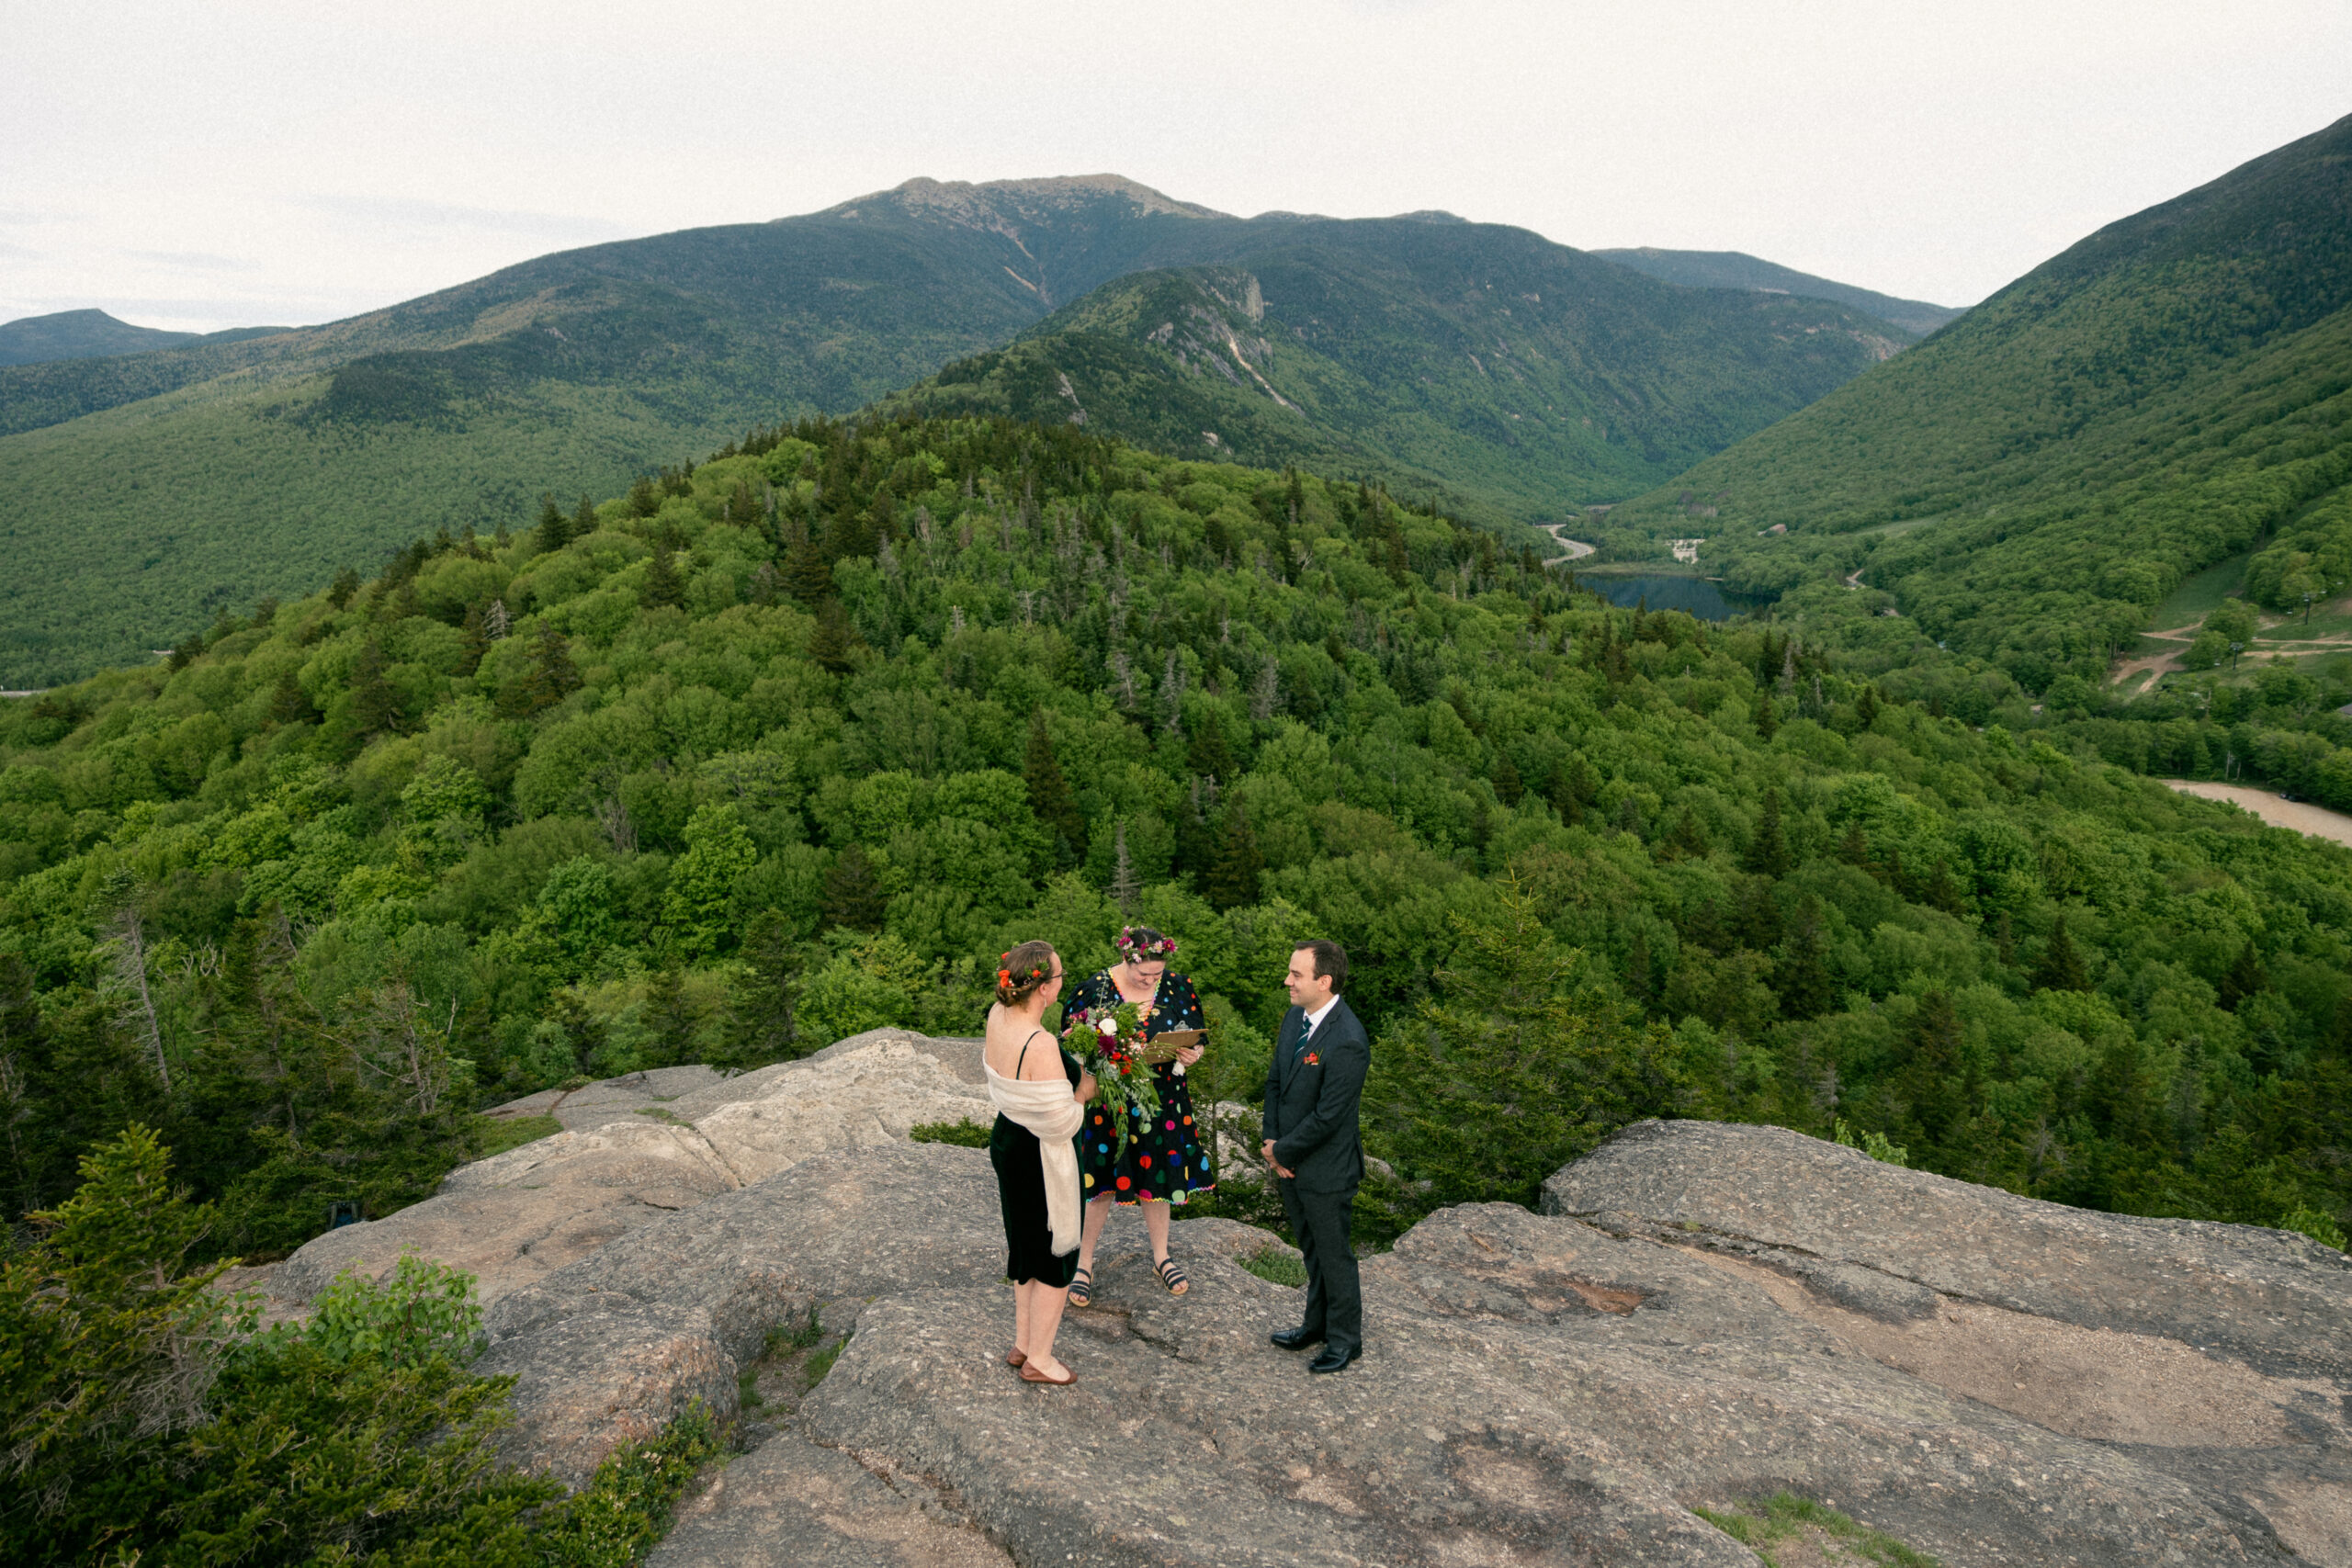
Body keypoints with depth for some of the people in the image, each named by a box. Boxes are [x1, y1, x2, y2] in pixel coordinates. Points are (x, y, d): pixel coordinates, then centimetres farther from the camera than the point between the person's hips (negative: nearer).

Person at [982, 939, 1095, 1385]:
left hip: (1006, 1142, 8)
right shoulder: (1041, 1047, -33)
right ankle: (1038, 1359, 28)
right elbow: (1061, 1125, -26)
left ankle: (1023, 1344, 40)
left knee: (1027, 1247, 25)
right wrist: (1083, 1093, -7)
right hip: (1041, 1159, -8)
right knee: (1055, 1254, 13)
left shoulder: (998, 1015, -8)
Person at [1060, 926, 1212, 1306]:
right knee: (1098, 1181, 6)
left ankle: (1161, 1256, 37)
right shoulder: (1093, 990, -14)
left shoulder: (1178, 987, -6)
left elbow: (1196, 1039, 5)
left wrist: (1191, 1055, -17)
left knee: (1158, 1176, 16)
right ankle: (1084, 1263, 26)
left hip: (1161, 1101, 3)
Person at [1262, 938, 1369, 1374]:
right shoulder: (1295, 1016, -1)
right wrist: (1272, 1142, -4)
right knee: (1311, 1251, 24)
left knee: (1334, 1255, 11)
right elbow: (1275, 1081, 7)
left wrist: (1282, 1150, -13)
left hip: (1326, 1169, -8)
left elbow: (1327, 1117, -25)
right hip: (1290, 1161, 8)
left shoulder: (1347, 1043, -29)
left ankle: (1345, 1339, 31)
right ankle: (1317, 1325, 42)